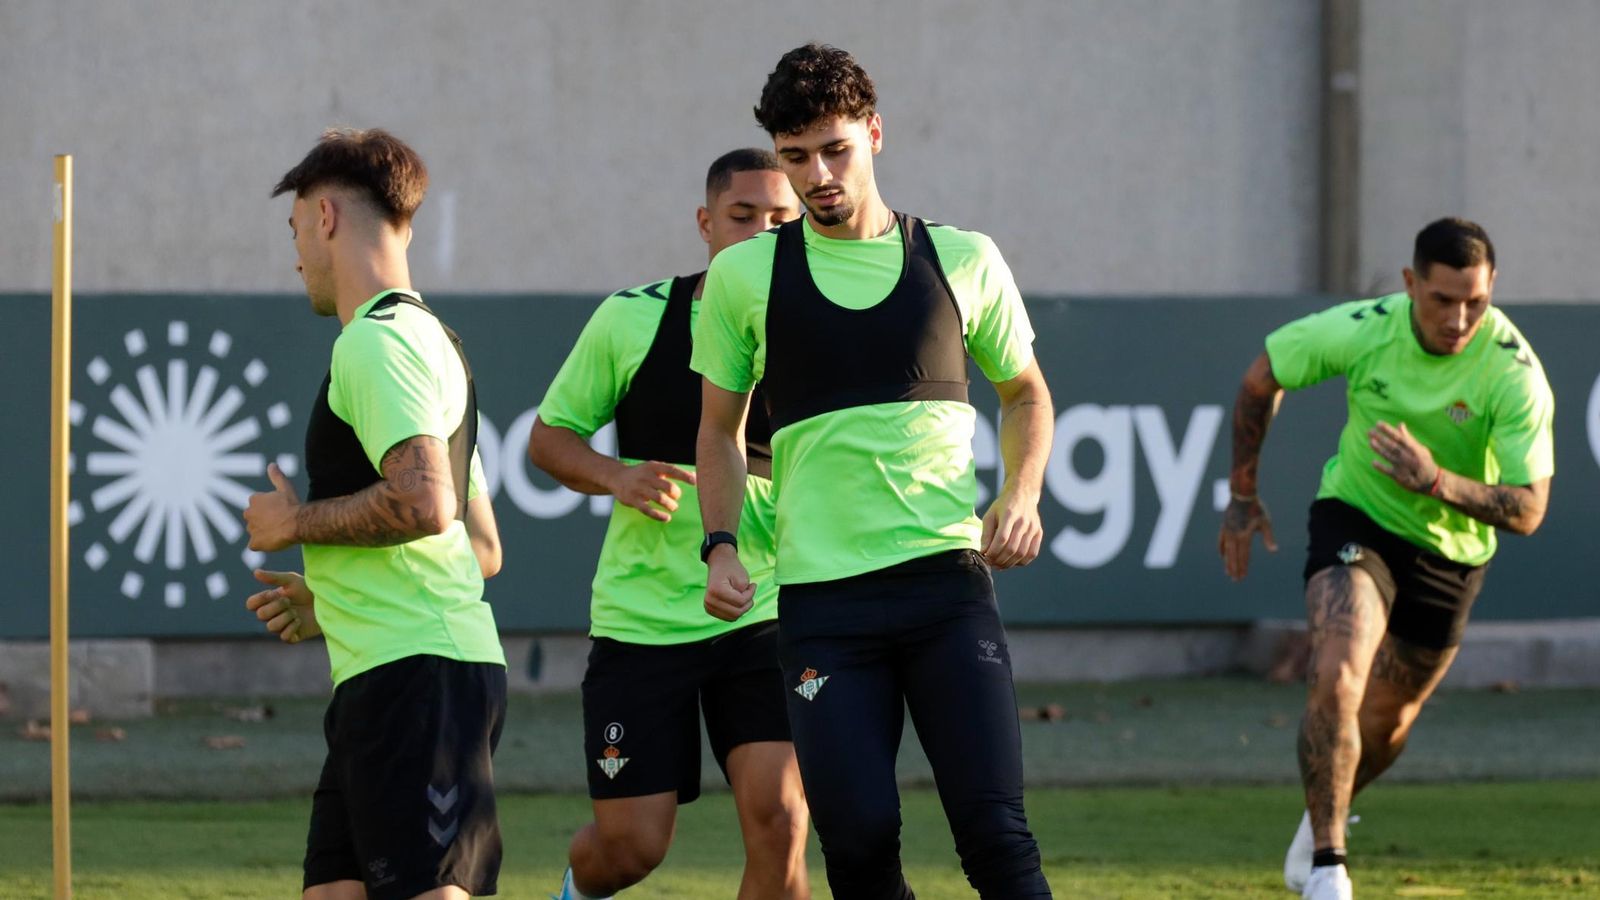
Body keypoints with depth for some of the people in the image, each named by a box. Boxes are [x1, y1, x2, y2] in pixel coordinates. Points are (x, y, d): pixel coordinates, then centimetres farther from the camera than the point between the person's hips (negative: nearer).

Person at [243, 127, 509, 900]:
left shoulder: (376, 342, -9)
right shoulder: (433, 342, 24)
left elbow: (424, 502, -24)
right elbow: (483, 546, 27)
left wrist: (297, 523, -9)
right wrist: (329, 602, 28)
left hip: (415, 675, -10)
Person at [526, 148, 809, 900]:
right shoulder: (634, 320, -3)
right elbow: (548, 438, 5)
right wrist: (615, 476, -14)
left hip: (763, 618, 0)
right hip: (642, 620, 0)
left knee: (777, 817, -17)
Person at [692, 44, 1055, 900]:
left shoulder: (962, 260, 7)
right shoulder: (744, 275, 7)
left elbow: (1025, 393, 21)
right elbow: (720, 426, 18)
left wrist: (1020, 495, 3)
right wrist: (721, 545, 4)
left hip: (946, 574, 0)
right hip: (820, 596, 0)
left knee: (993, 825, -11)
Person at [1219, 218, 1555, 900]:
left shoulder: (1514, 373, -25)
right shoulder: (1363, 331, -21)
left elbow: (1527, 510, -26)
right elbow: (1260, 379, -2)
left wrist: (1437, 481, -42)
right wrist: (1243, 495, 3)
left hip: (1448, 553, 1)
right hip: (1354, 518, -1)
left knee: (1383, 728, 13)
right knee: (1335, 680, -24)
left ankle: (1325, 812, 46)